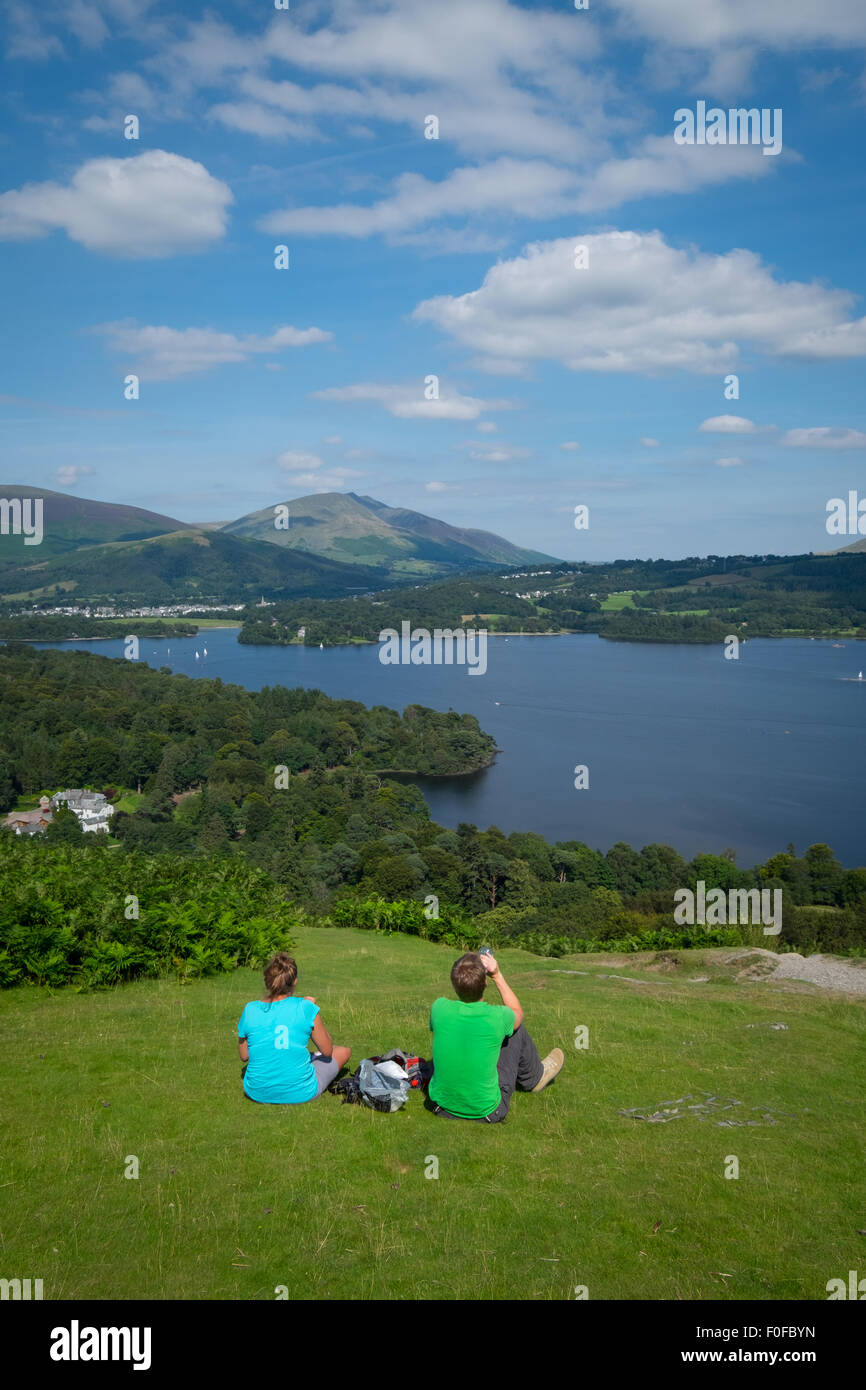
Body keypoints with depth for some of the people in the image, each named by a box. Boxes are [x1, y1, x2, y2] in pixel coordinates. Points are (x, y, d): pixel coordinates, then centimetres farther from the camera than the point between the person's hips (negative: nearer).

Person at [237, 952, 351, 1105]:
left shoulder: (250, 1010, -7)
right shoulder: (305, 1008, -14)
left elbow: (244, 1056, 5)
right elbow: (327, 1051, -1)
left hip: (258, 1094, 4)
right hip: (300, 1094, -4)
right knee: (344, 1051, 22)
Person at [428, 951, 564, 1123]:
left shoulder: (439, 1008, -16)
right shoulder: (497, 1017, -20)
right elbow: (518, 1013, 7)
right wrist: (497, 975, 6)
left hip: (442, 1106, 3)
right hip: (486, 1112, -3)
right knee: (517, 1031, 10)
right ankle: (534, 1078, 38)